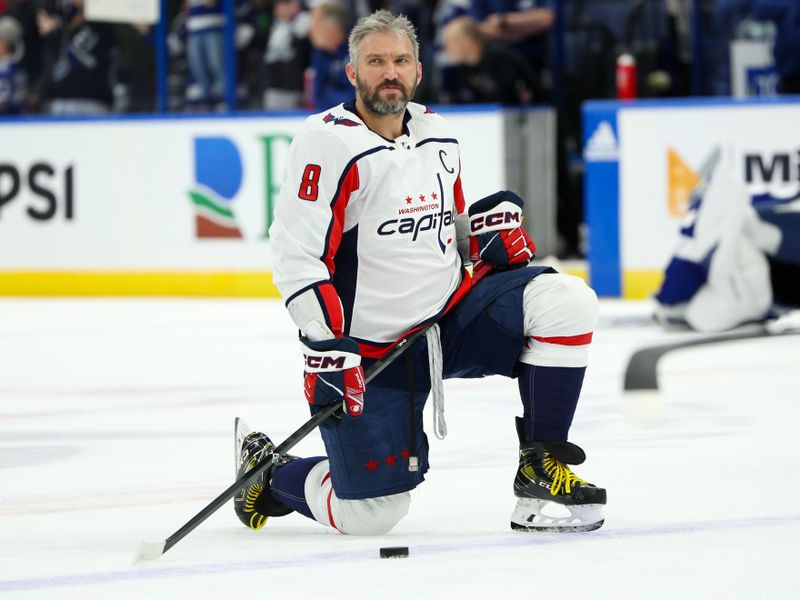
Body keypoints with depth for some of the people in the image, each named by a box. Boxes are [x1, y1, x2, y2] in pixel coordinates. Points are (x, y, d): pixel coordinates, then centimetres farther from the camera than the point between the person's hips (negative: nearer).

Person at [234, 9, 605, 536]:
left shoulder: (438, 136, 8)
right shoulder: (328, 142, -14)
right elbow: (295, 255, -19)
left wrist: (492, 222, 1)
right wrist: (328, 346, -26)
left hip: (451, 314, 6)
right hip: (369, 350, -6)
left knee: (566, 303, -16)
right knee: (371, 513, -7)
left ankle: (541, 470, -7)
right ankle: (268, 471, 25)